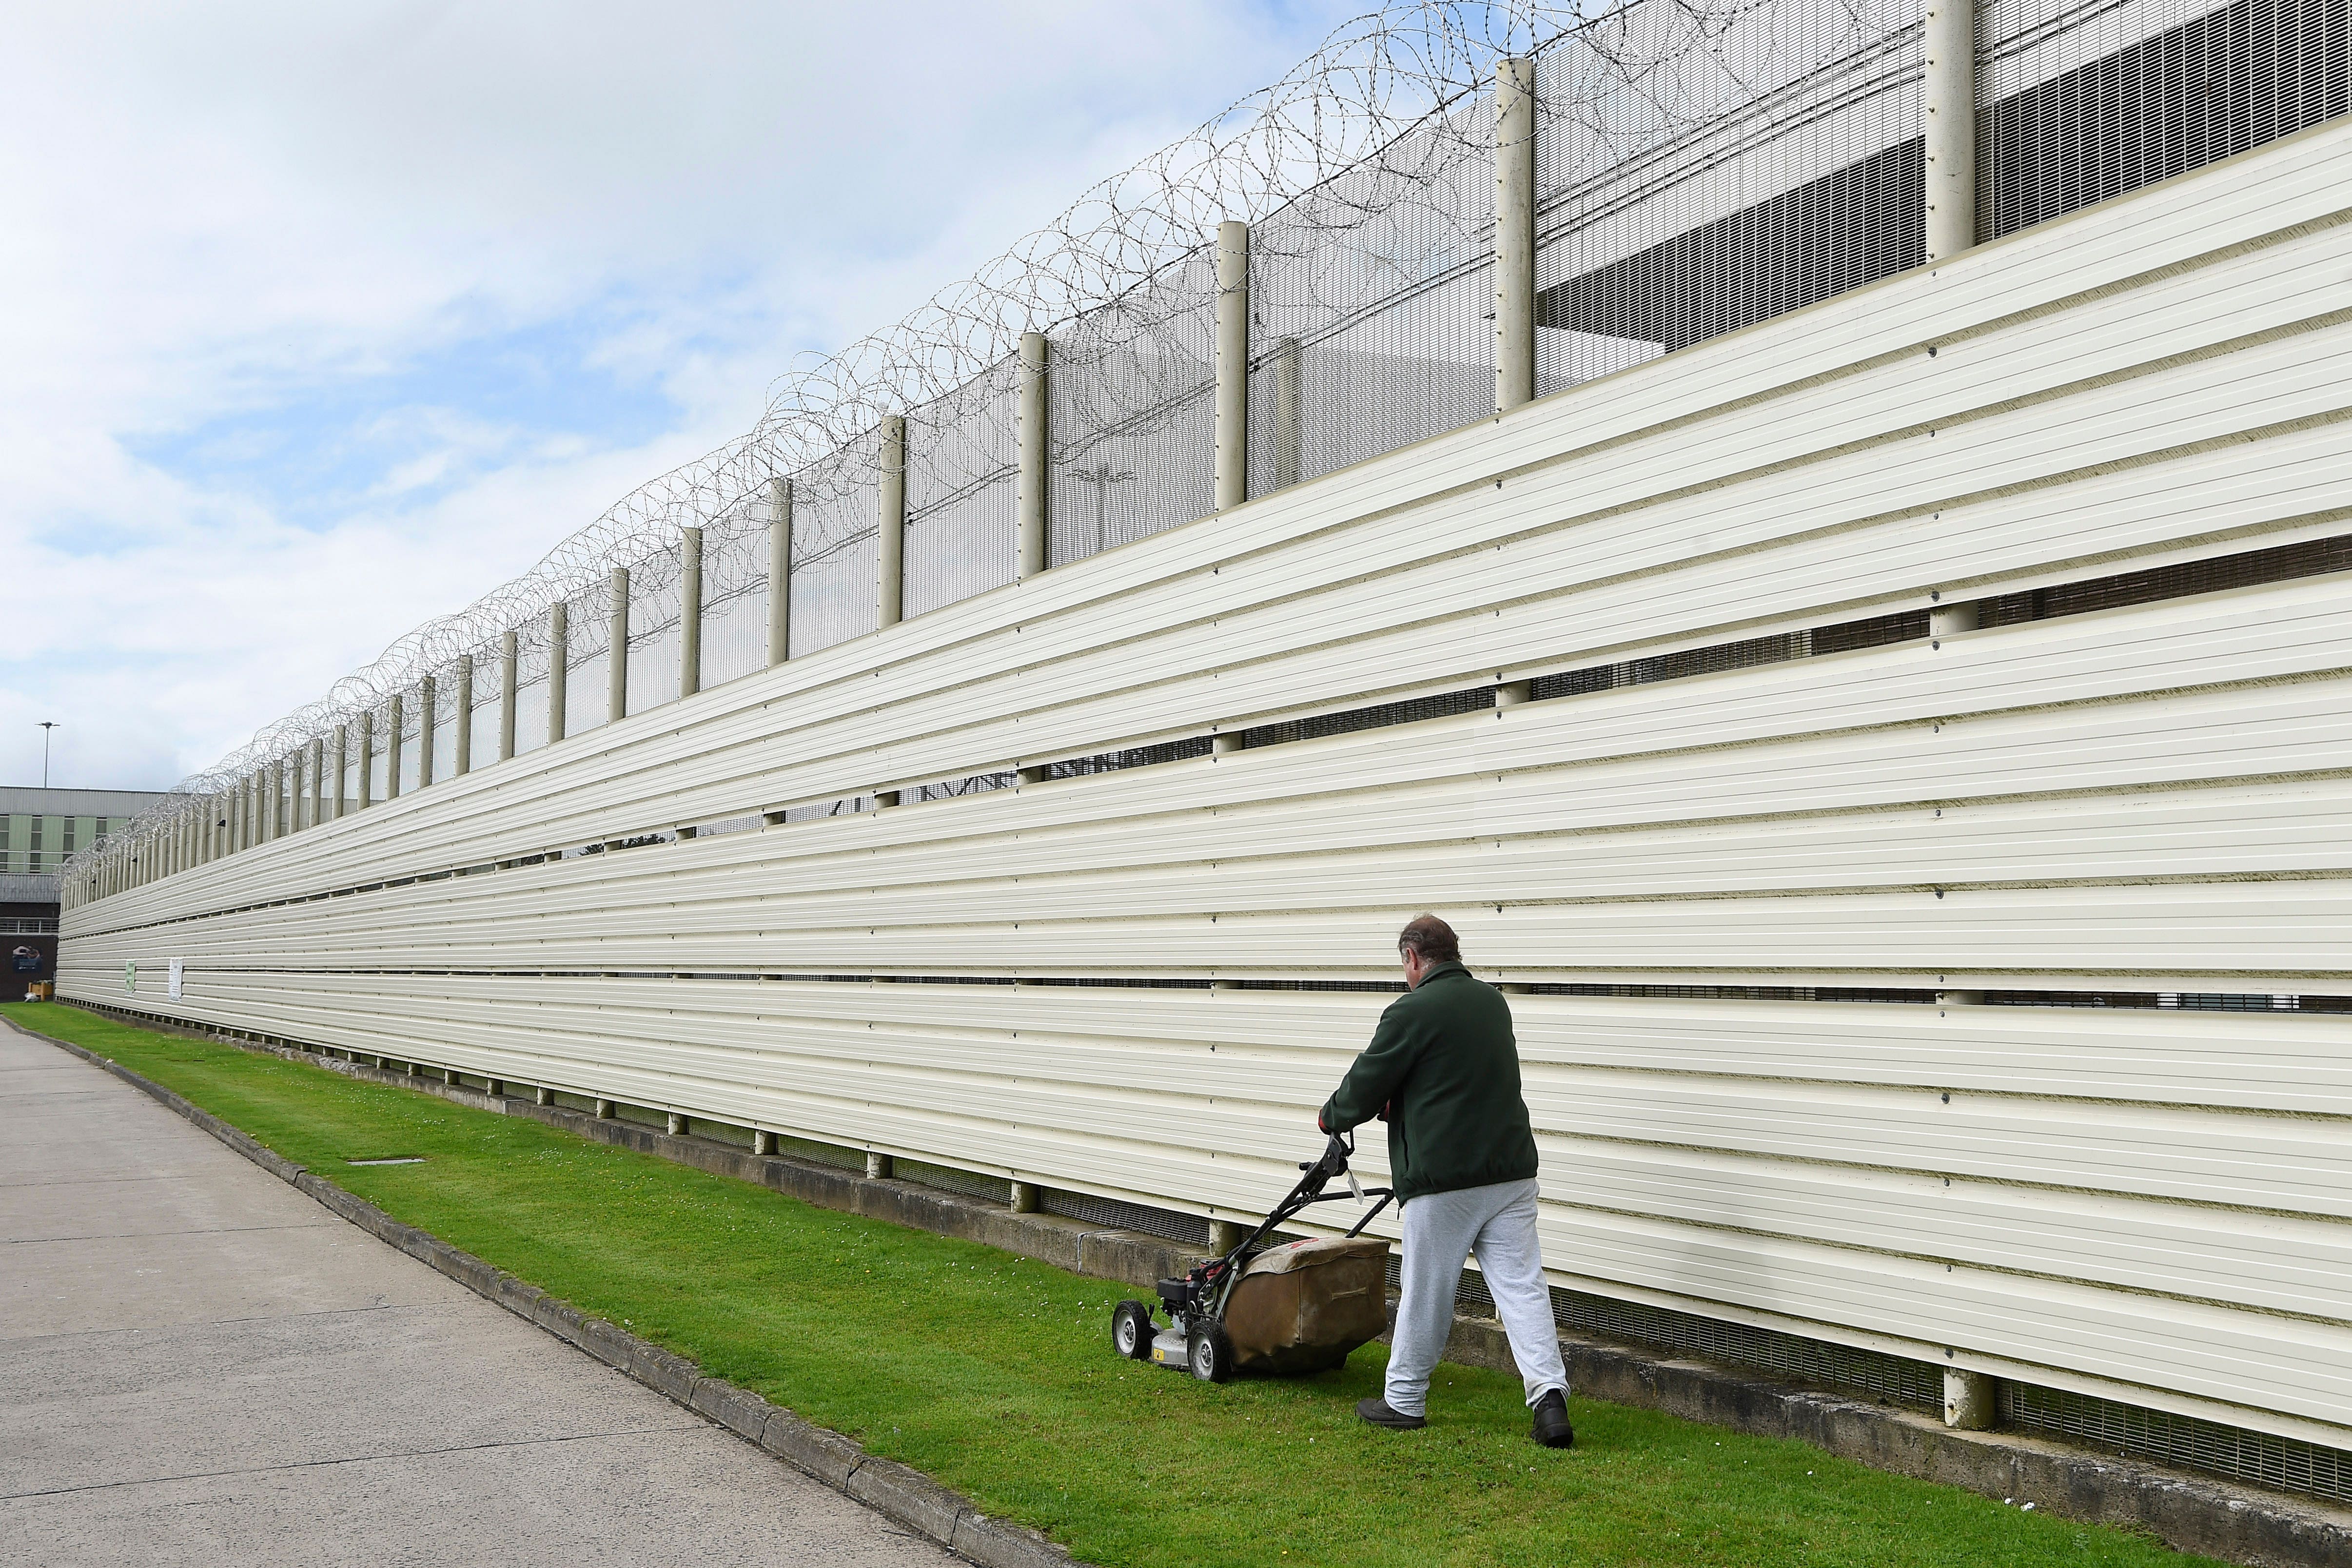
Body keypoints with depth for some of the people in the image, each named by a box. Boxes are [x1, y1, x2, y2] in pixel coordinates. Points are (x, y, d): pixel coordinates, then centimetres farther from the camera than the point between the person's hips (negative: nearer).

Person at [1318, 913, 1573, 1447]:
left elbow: (1367, 1084, -3)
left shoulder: (1412, 1011, -11)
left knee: (1426, 1292, 6)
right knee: (1522, 1285, 3)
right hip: (1511, 1169, 6)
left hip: (1443, 1179, -6)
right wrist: (1397, 1102, 31)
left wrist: (1331, 1117, 17)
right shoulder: (1493, 1001, 13)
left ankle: (1404, 1399, 19)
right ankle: (1549, 1395, -8)